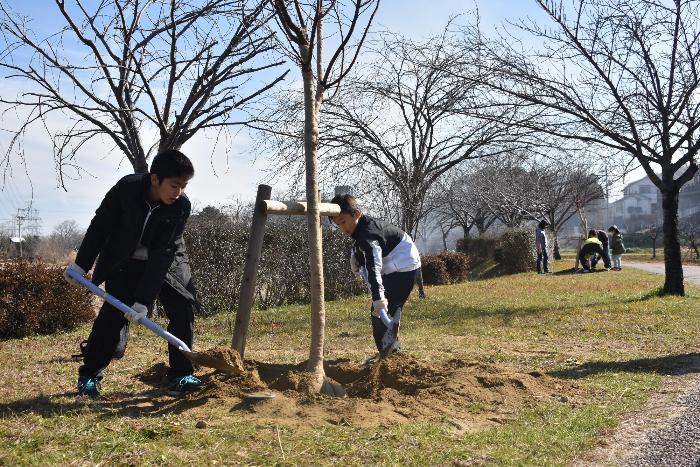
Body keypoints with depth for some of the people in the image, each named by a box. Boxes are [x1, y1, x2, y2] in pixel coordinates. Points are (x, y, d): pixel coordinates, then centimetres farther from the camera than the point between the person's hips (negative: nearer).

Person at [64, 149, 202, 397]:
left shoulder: (181, 206, -26)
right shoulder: (127, 188, -26)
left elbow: (162, 254, -28)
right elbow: (100, 225, -10)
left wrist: (144, 300, -30)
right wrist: (81, 263, -4)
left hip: (166, 262, 1)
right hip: (123, 261, -1)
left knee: (183, 309, -9)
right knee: (114, 311, -10)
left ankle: (181, 377, 0)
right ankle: (88, 375, 8)